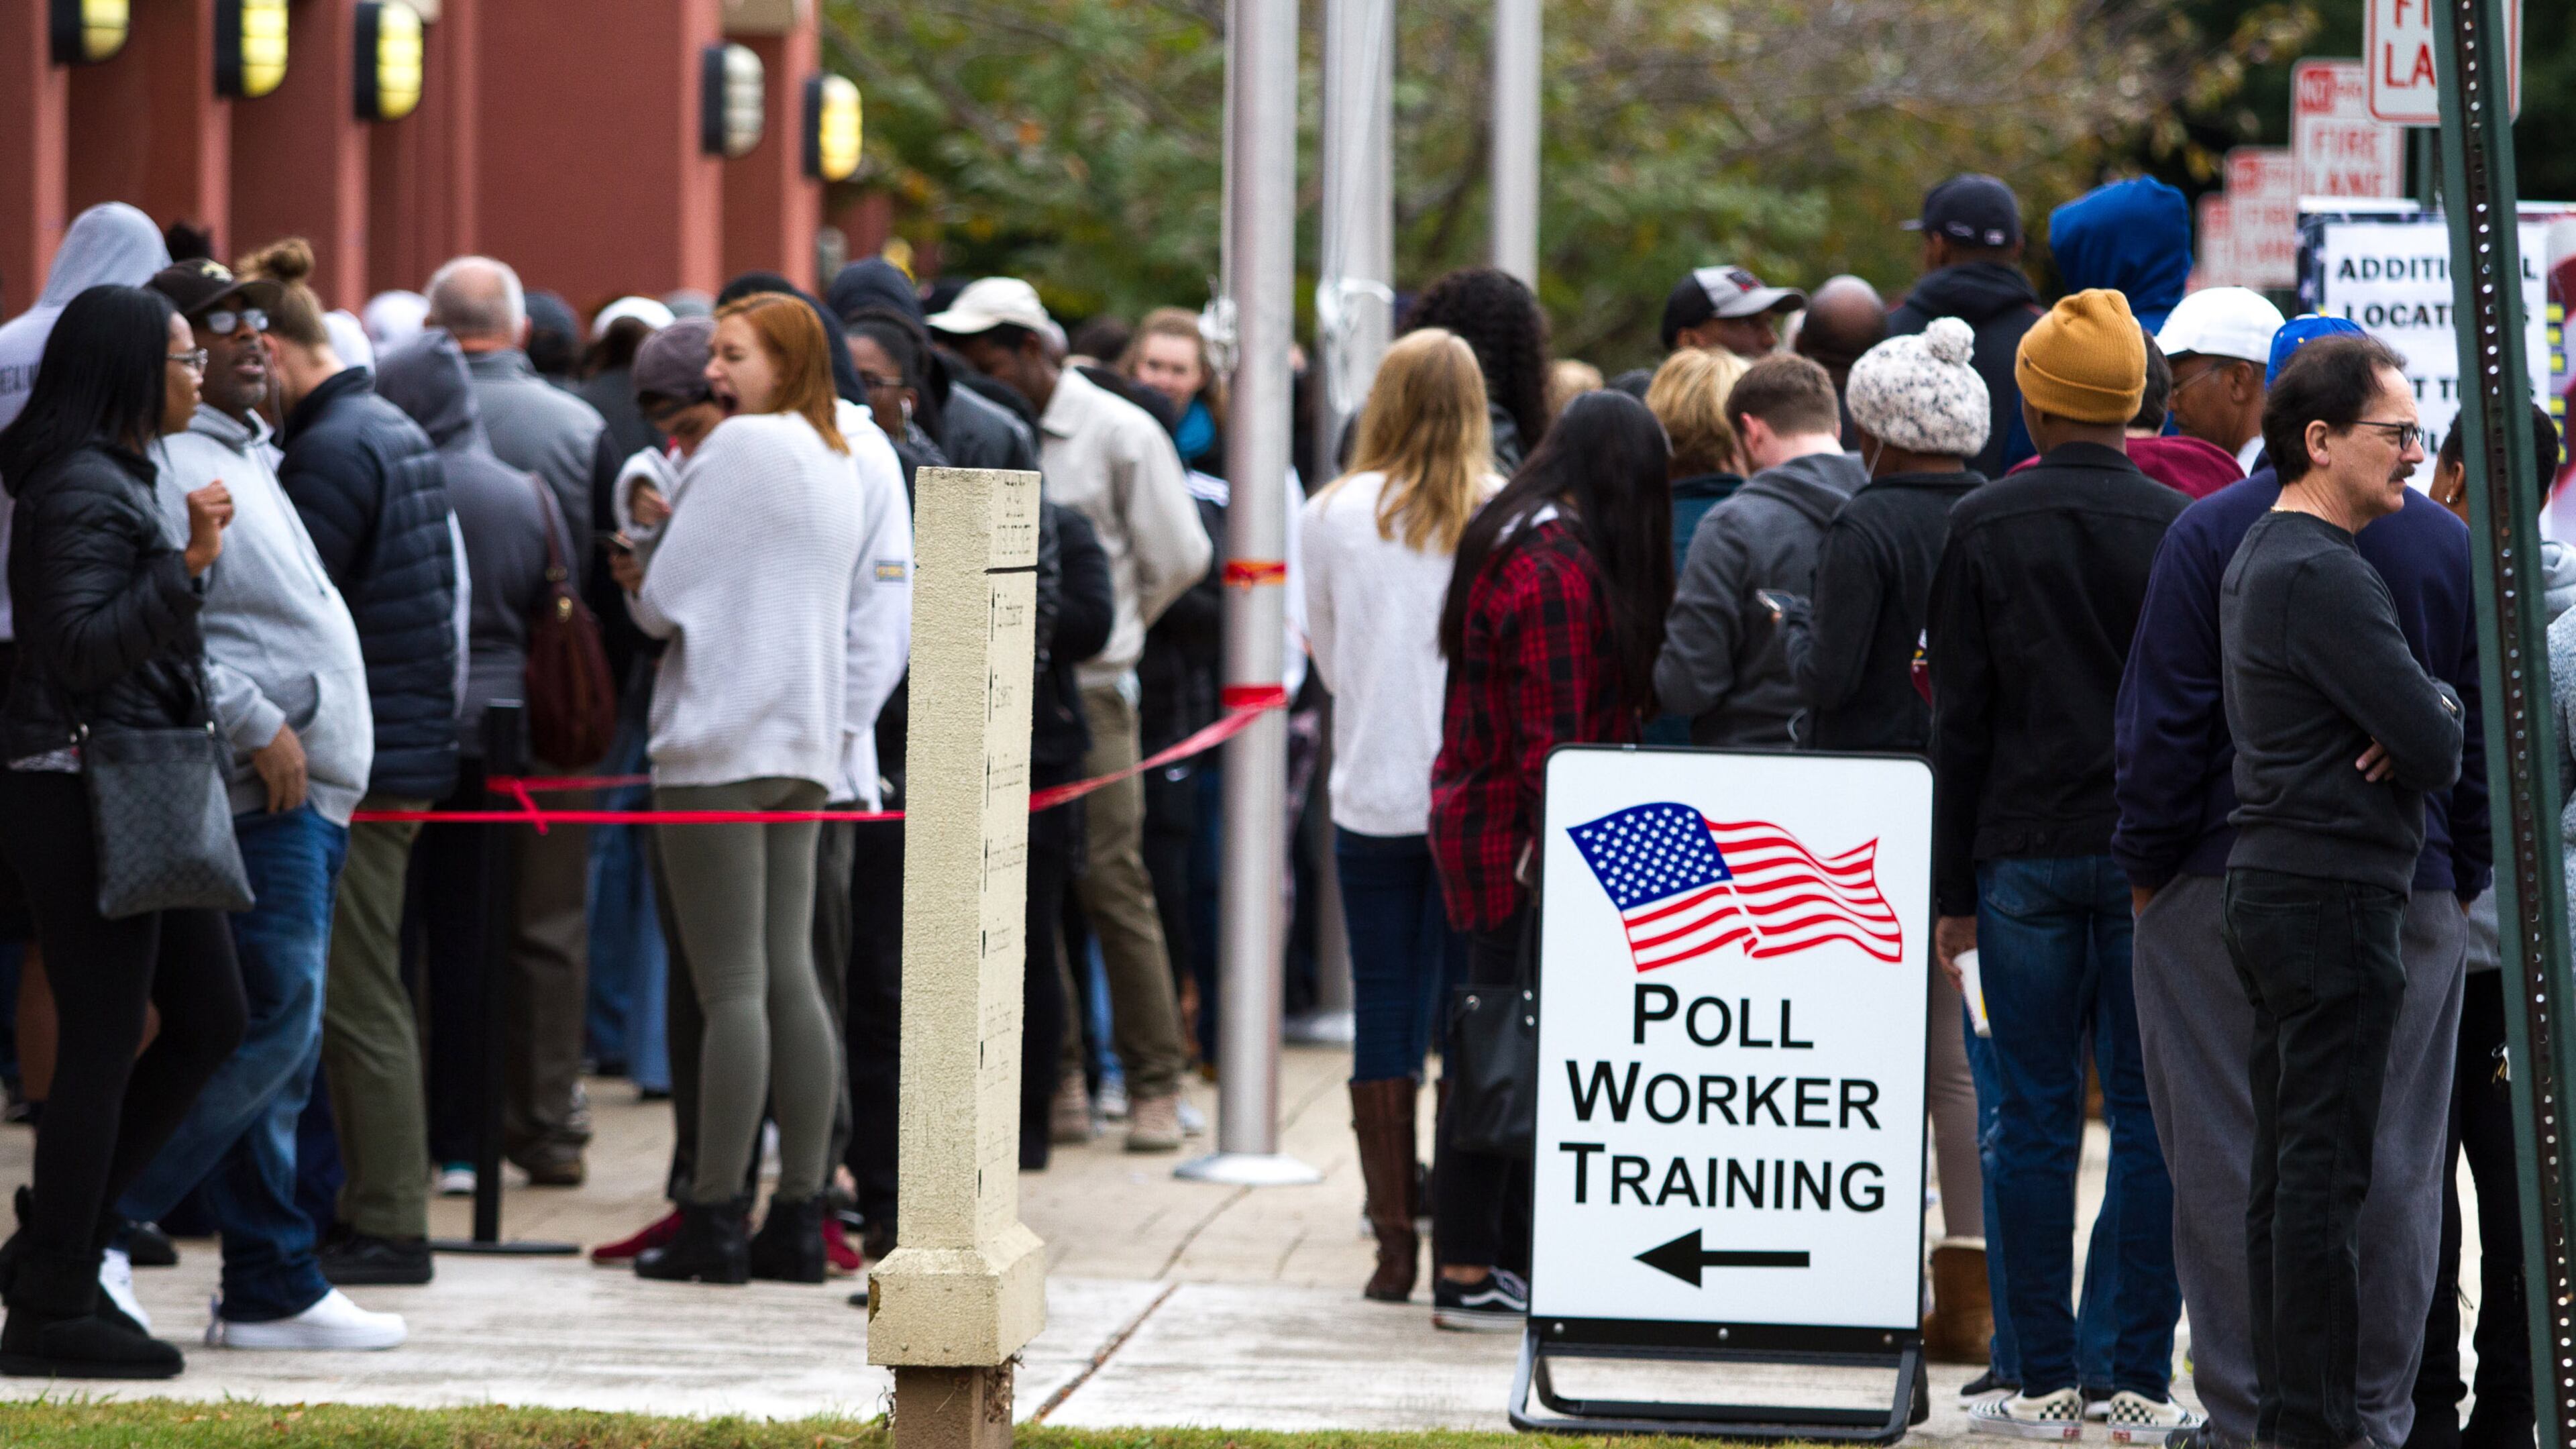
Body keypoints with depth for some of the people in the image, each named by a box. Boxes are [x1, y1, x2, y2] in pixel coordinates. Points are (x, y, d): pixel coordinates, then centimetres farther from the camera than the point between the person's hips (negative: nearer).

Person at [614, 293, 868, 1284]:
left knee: (732, 987, -8)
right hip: (804, 745, 8)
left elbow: (665, 601, -10)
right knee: (790, 978, 7)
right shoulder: (837, 467, 16)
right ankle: (799, 1214, 6)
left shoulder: (740, 448, -9)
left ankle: (715, 1217, -7)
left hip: (719, 743, -8)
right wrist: (658, 581, 14)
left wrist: (635, 585, 13)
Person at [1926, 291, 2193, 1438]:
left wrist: (1953, 890, 4)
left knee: (2035, 1117, 3)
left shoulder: (1982, 527, -1)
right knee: (2150, 1117, 3)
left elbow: (1959, 720, 0)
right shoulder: (2180, 528, 0)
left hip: (2023, 858, 0)